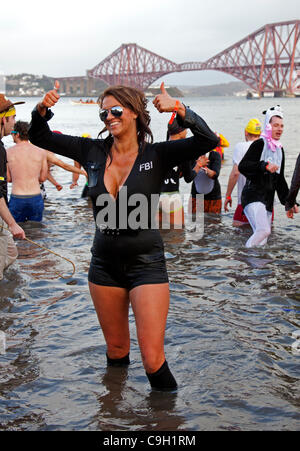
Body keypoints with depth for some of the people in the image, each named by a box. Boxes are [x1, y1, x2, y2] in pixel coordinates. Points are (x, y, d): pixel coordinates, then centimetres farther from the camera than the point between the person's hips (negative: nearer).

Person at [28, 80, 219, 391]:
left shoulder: (156, 155, -8)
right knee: (116, 350, 19)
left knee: (153, 359, -6)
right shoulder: (93, 152, 2)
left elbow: (208, 141, -18)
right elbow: (41, 139, 8)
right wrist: (42, 111, -11)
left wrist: (180, 109, -30)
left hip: (146, 264, -4)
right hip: (104, 265, 4)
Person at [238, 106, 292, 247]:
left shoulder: (280, 149, 18)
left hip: (268, 199, 8)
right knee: (263, 230, -27)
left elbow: (280, 180, 25)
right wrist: (265, 165, -25)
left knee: (263, 241, 2)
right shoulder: (259, 144, -5)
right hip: (253, 195, -8)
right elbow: (242, 166, -16)